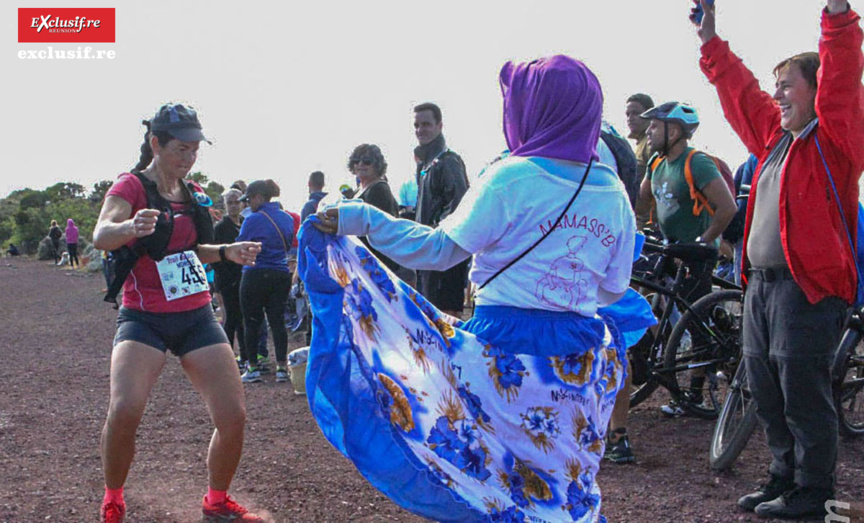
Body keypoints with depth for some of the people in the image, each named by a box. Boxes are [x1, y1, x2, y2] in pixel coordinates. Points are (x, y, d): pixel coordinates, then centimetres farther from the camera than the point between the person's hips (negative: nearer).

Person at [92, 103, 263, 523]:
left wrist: (226, 252, 7)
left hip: (197, 317, 6)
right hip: (144, 318, -5)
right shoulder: (132, 185, -8)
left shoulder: (191, 193, 12)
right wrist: (131, 226, -48)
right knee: (124, 411, -26)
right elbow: (101, 236, -26)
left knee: (233, 417, -4)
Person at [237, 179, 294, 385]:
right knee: (277, 320, 8)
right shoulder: (287, 218, 7)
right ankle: (282, 367, 5)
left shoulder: (253, 220, -12)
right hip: (281, 275, 6)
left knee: (252, 322, 5)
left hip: (255, 275, -5)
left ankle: (253, 368, 9)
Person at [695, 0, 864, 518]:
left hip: (808, 285, -9)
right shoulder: (776, 136, 17)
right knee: (768, 394, 15)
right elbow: (740, 91, 26)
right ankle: (784, 478, 29)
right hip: (761, 282, 9)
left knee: (804, 396, -3)